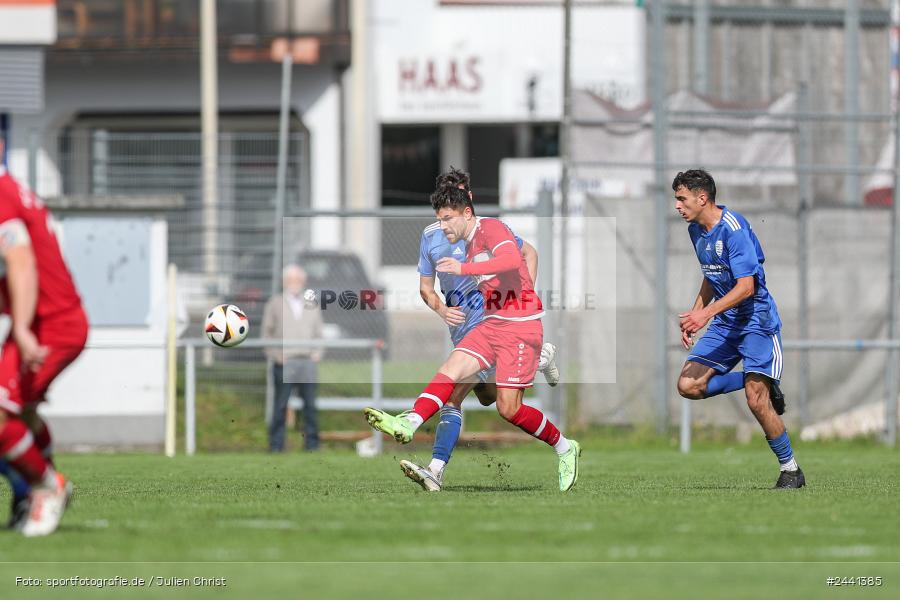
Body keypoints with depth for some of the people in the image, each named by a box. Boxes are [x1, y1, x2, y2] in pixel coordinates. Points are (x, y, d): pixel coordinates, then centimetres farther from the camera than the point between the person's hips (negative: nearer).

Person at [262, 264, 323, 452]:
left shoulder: (312, 306, 17)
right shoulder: (275, 303, 9)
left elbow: (318, 332, 20)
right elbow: (267, 332, 8)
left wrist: (317, 353, 3)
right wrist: (275, 354, -4)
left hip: (308, 361, 3)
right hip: (284, 363, -3)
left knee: (310, 405, 1)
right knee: (280, 406, -5)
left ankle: (312, 443, 6)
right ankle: (276, 445, -1)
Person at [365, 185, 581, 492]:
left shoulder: (491, 227, -9)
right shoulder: (471, 245, 19)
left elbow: (512, 260, -29)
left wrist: (463, 268, -32)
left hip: (520, 326, -9)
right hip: (491, 324, 9)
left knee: (509, 408, -10)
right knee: (450, 370, -14)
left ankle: (564, 448, 10)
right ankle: (409, 424, -32)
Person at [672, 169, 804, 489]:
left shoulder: (734, 228, -19)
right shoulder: (696, 231, 9)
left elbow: (746, 286, -25)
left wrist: (706, 313, -32)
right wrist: (694, 315, 14)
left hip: (756, 320, -8)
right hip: (725, 323, 8)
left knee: (756, 401, -16)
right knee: (688, 385, -6)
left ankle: (791, 470, -1)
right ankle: (763, 386, 10)